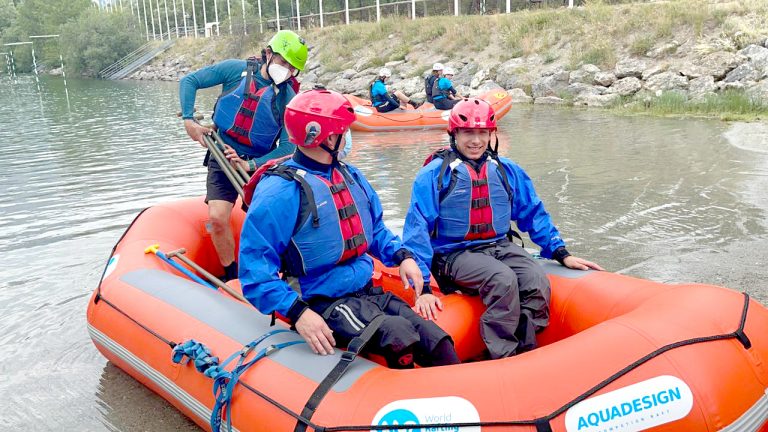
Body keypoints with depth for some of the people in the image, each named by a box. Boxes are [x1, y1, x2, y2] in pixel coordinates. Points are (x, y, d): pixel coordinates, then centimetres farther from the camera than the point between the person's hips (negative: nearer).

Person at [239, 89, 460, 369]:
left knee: (439, 344, -11)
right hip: (323, 305, -7)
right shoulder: (282, 190, -13)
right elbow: (255, 266, -16)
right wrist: (298, 313, -26)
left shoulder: (350, 176, 13)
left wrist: (402, 256, 5)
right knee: (401, 338, -28)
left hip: (370, 293, 7)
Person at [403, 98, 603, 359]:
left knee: (538, 282, -23)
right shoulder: (434, 175, -5)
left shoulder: (507, 171, 10)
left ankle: (526, 354, -13)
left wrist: (562, 255, 8)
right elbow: (417, 230, -9)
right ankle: (504, 358, -20)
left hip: (500, 247, 5)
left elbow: (534, 214, 17)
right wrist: (423, 288, -17)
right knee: (503, 279, -32)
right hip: (455, 254, -4)